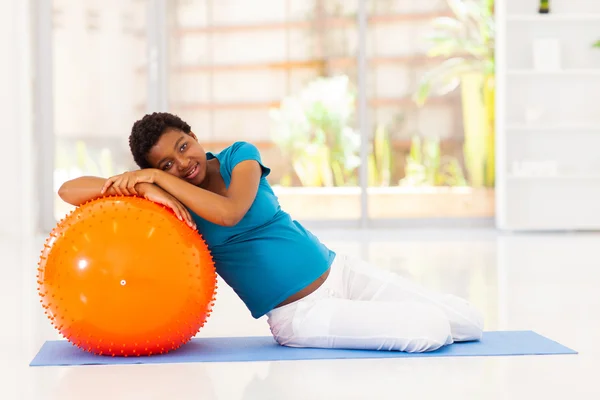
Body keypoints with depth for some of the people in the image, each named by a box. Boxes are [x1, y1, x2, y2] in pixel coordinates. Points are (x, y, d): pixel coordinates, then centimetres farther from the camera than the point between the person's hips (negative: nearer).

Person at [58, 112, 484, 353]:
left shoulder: (240, 155, -3)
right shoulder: (164, 195, -7)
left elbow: (230, 212, -24)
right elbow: (69, 189, -15)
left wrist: (160, 180, -22)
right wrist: (146, 187, -29)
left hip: (340, 271, 3)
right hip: (301, 315, -3)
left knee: (470, 321, -2)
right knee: (431, 331, -20)